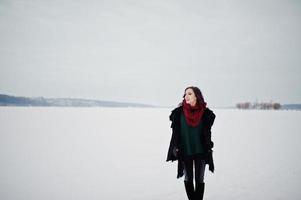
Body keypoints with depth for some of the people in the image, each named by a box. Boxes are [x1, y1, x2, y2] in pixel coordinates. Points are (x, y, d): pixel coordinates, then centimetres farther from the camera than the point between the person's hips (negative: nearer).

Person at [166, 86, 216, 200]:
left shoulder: (205, 113, -4)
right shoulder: (179, 112, -5)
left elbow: (207, 133, 2)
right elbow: (175, 132, -1)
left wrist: (208, 147, -2)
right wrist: (175, 147, -7)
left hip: (200, 151, 0)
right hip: (185, 151, 1)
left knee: (199, 180, 5)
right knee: (188, 179, 11)